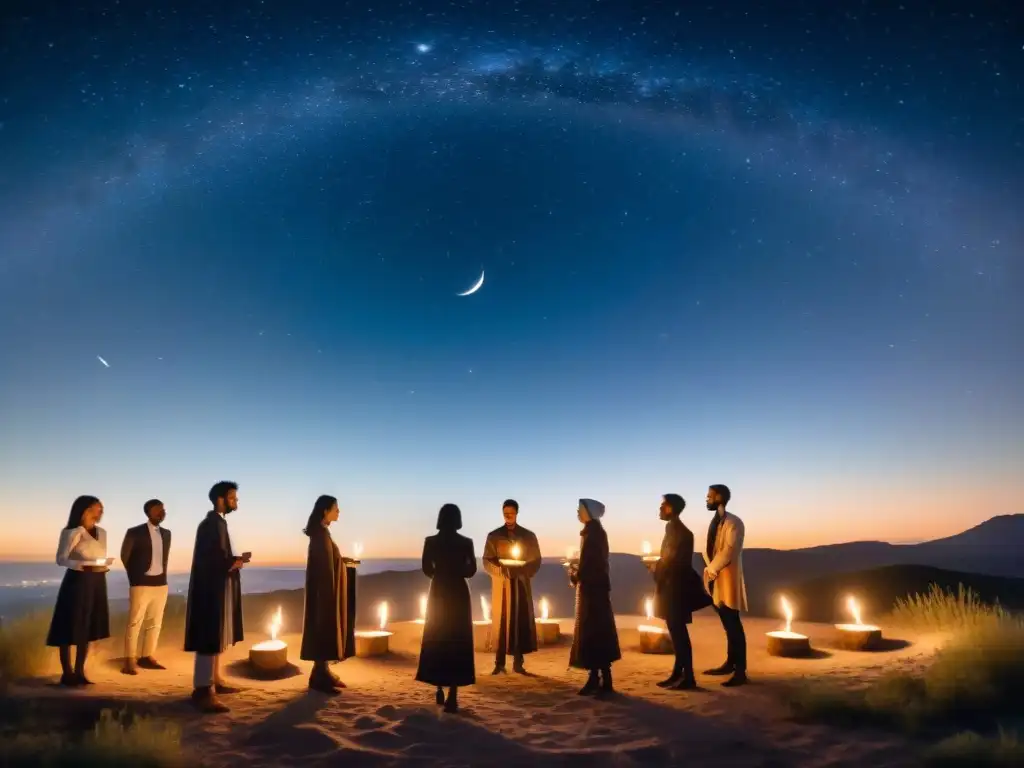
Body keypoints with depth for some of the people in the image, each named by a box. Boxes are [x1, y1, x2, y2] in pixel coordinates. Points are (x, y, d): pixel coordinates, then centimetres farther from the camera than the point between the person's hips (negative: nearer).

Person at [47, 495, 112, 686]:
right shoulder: (71, 532, -6)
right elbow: (61, 559, -10)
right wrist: (83, 566, -24)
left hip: (96, 583, 6)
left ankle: (79, 671, 16)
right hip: (77, 581, -6)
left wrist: (104, 566, -4)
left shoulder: (102, 533, 13)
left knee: (88, 628, 8)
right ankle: (67, 673, 9)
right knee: (70, 628, -1)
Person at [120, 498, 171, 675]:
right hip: (141, 584, -6)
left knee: (155, 622, 9)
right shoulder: (135, 532, -6)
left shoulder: (166, 534, 11)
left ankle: (147, 657, 18)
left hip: (161, 583, 6)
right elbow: (125, 556, 1)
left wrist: (162, 575, 13)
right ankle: (130, 661, 3)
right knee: (135, 622, -3)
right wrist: (135, 576, 6)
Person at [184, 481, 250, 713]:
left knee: (216, 637, 16)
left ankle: (214, 681, 25)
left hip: (217, 588, 11)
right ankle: (203, 690, -6)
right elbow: (211, 559, -23)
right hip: (212, 588, -11)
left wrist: (234, 561, 1)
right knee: (210, 638, -9)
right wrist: (237, 561, -10)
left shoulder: (217, 523, 15)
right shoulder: (212, 524, -16)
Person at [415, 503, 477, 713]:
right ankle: (452, 696, -1)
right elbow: (471, 570, -2)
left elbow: (427, 569, -3)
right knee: (457, 643, 4)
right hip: (459, 594, -1)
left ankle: (440, 690, 22)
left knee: (436, 641, 15)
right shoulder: (466, 542, -6)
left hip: (438, 593, 1)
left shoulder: (430, 541, -5)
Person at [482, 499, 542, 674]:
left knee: (521, 621, -1)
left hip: (521, 584, 1)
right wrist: (500, 570, -17)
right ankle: (499, 663, 3)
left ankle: (518, 663, 6)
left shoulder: (529, 536, 7)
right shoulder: (493, 536, 5)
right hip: (501, 584, -1)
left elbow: (536, 561, 5)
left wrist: (523, 571, -13)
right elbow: (487, 561, 2)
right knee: (500, 622, -2)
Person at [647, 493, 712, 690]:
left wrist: (654, 566, -8)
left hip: (677, 586, -9)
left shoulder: (681, 532, -17)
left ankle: (688, 677, 4)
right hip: (670, 586, 9)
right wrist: (656, 566, 0)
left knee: (679, 632, -3)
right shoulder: (672, 528, 11)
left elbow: (674, 561, -21)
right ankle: (678, 673, 23)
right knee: (675, 631, 14)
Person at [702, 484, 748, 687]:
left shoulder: (733, 522, -12)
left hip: (728, 578, -8)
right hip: (715, 579, 8)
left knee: (734, 625, -4)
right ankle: (730, 664, 25)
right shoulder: (714, 522, 14)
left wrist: (711, 570, -14)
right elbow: (709, 548, 13)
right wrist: (709, 570, -2)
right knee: (727, 625, 16)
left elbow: (729, 551, -19)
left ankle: (740, 671, 0)